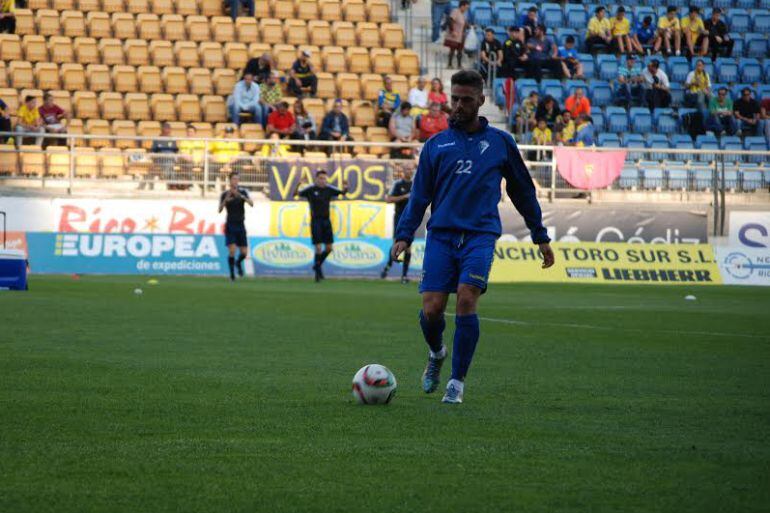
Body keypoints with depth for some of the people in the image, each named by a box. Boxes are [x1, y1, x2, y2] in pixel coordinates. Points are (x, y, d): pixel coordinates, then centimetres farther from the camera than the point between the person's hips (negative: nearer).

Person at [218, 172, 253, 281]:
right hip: (230, 226, -2)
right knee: (232, 250, -15)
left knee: (244, 253, 1)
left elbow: (251, 204, -17)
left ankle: (238, 263, 35)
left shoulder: (243, 192, -1)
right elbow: (220, 210, -11)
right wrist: (225, 200, -29)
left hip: (240, 225, 2)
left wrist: (241, 196, -34)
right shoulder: (224, 194, -2)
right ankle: (232, 274, 1)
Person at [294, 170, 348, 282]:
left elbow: (342, 193, 14)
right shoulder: (310, 189, -7)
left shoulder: (329, 189, 5)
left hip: (326, 221, 5)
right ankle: (318, 272, 4)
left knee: (329, 248, 5)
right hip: (316, 221, -5)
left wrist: (345, 188, -9)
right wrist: (298, 185, -31)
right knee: (319, 248, -8)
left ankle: (317, 265, 29)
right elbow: (296, 194, -11)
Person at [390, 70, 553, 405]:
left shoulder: (500, 142, 11)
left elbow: (523, 191, 18)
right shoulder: (436, 145, 14)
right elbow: (419, 195, 12)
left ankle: (458, 382, -8)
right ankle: (437, 354, 26)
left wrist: (540, 237, 18)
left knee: (466, 300, -20)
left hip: (480, 235, -1)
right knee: (432, 309, -9)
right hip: (441, 235, 2)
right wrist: (404, 235, -1)